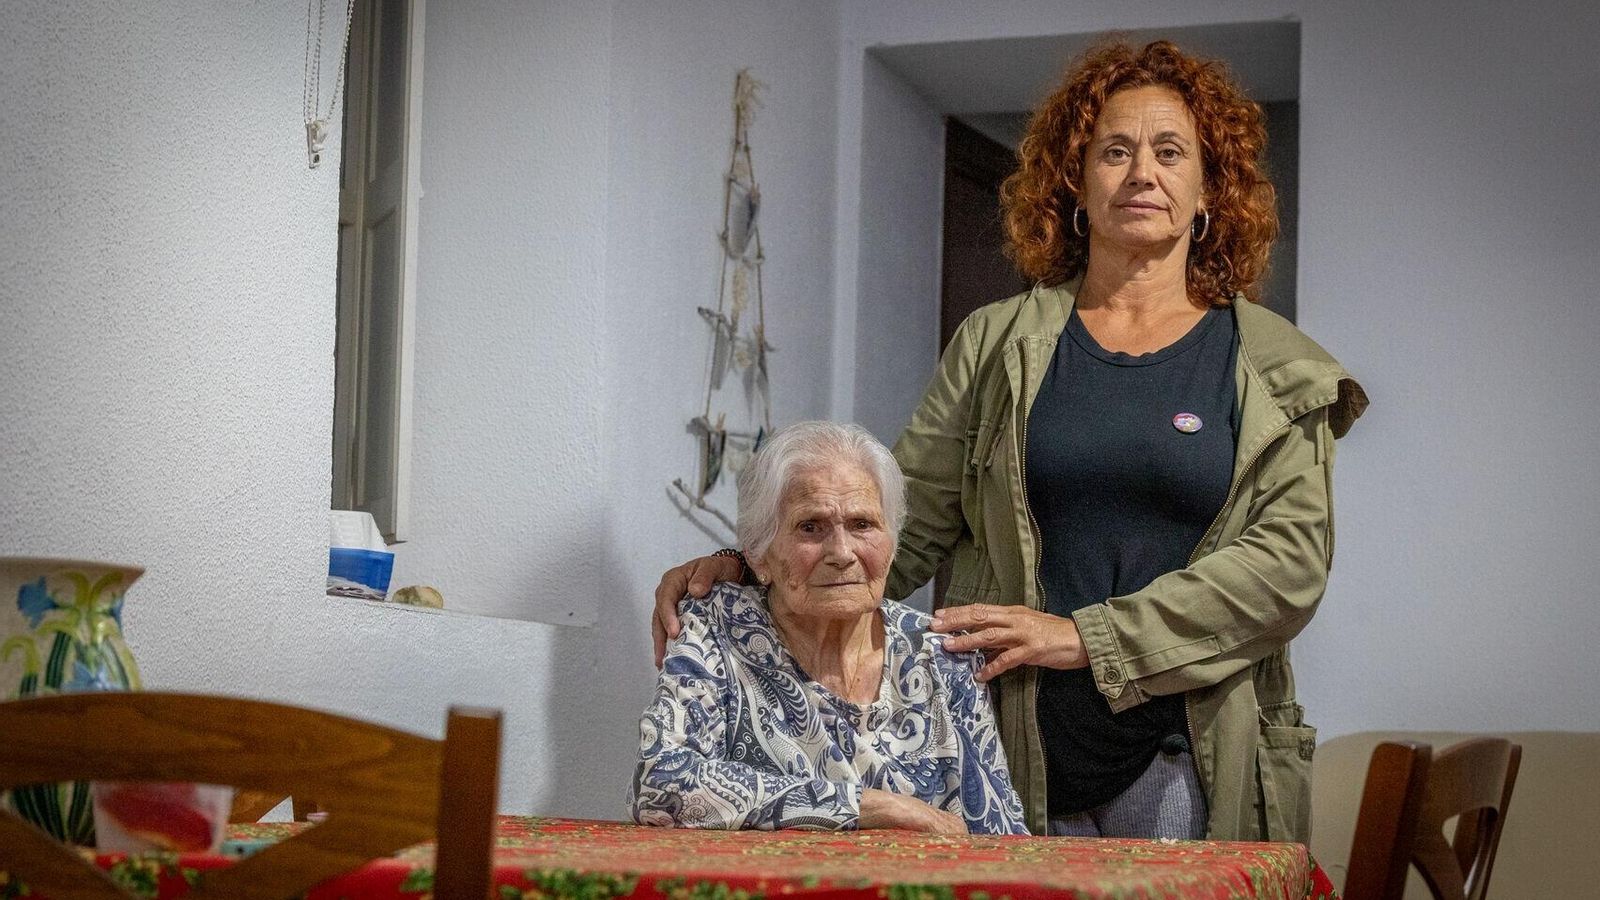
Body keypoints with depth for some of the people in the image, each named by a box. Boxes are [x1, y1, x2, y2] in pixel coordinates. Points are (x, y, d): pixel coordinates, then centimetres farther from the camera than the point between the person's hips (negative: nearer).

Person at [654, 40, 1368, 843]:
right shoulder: (998, 346, 10)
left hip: (1191, 768, -1)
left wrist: (1088, 636, -15)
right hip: (1015, 757, 1)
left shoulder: (1276, 370, 5)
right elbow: (905, 520, 5)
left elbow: (1292, 557, -6)